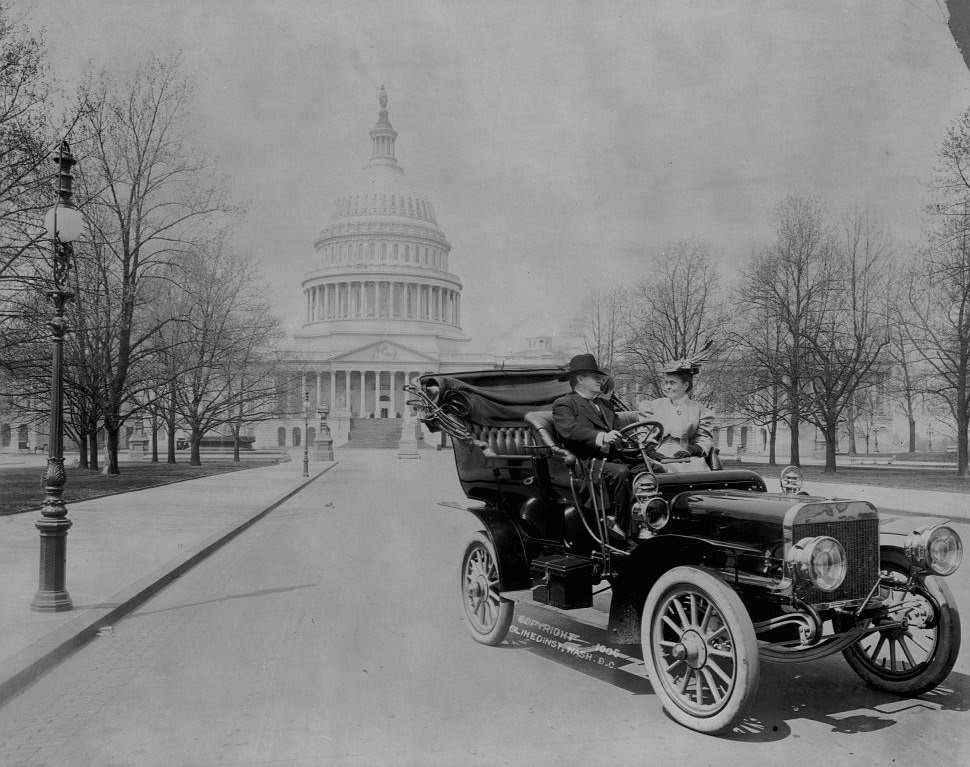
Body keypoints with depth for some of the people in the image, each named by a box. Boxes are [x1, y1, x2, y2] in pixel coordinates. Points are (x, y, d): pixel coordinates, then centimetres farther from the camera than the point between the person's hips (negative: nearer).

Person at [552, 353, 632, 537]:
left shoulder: (605, 405, 29)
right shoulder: (564, 404, 2)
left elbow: (618, 430, 20)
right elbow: (570, 430, -17)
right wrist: (601, 437, -31)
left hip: (611, 458, 7)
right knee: (621, 472, -32)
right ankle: (623, 527, -23)